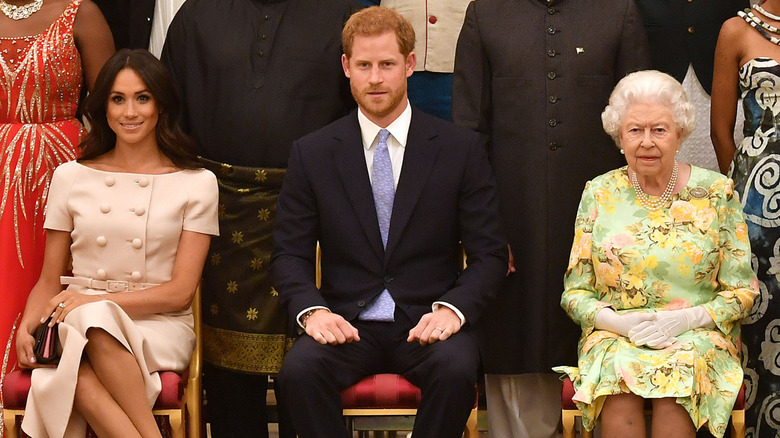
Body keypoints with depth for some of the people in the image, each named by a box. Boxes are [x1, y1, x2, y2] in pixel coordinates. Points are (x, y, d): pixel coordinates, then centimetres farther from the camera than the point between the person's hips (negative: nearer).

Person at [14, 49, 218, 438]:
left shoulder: (197, 183, 7)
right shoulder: (71, 177, 14)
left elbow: (180, 292, 1)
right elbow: (49, 281, 16)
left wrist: (96, 301, -13)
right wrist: (26, 326, -7)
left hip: (159, 327, -1)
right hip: (78, 325, 1)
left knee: (96, 321, -38)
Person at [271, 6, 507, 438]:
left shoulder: (461, 148, 4)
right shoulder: (311, 153, 6)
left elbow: (489, 253, 3)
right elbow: (289, 253, 6)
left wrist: (452, 308, -15)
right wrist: (312, 309, -14)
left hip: (427, 321, 0)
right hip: (346, 322, 1)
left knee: (456, 370, -34)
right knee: (298, 369, -31)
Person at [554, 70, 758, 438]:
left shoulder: (716, 193, 3)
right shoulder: (599, 194, 7)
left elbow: (742, 291, 4)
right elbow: (574, 293, 8)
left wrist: (686, 318, -13)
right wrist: (620, 322, -12)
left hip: (698, 336, -1)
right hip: (614, 336, 1)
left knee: (681, 371, -34)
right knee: (616, 374, -33)